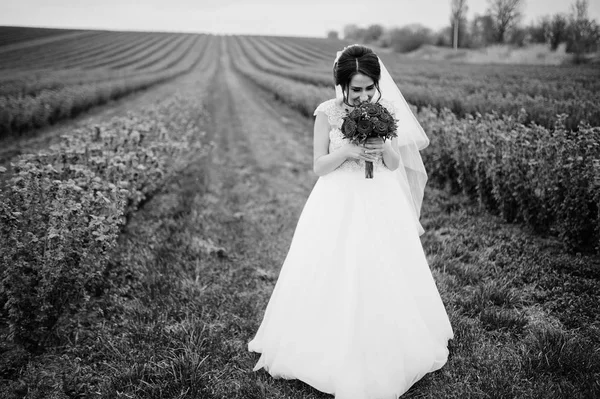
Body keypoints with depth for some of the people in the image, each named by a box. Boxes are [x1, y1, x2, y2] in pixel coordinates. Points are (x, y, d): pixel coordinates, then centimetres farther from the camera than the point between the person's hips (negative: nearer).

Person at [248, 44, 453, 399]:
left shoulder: (387, 110, -1)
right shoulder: (327, 113, -6)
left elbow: (395, 165, 2)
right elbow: (319, 167, -4)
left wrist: (384, 149, -19)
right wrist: (348, 151, -20)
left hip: (380, 203, 1)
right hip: (338, 205, -1)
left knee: (384, 278, 6)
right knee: (333, 279, 3)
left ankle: (384, 353, 28)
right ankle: (335, 351, 25)